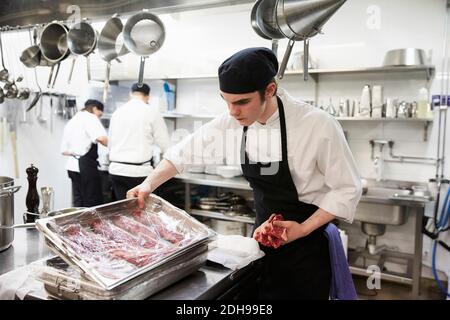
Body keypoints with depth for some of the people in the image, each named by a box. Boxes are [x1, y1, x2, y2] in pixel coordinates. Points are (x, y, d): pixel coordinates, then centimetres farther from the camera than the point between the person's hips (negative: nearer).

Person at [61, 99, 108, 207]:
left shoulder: (71, 122, 20)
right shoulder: (90, 117, -5)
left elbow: (64, 150, 21)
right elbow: (101, 137, -25)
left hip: (72, 165, 8)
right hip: (86, 165, -8)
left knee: (78, 202, 12)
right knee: (93, 203, -2)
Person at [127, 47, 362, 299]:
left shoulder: (318, 125, -25)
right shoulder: (233, 122, -11)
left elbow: (348, 189, -16)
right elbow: (187, 152, 0)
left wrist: (304, 229, -22)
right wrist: (149, 185, -10)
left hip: (305, 243, -4)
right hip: (265, 237, 5)